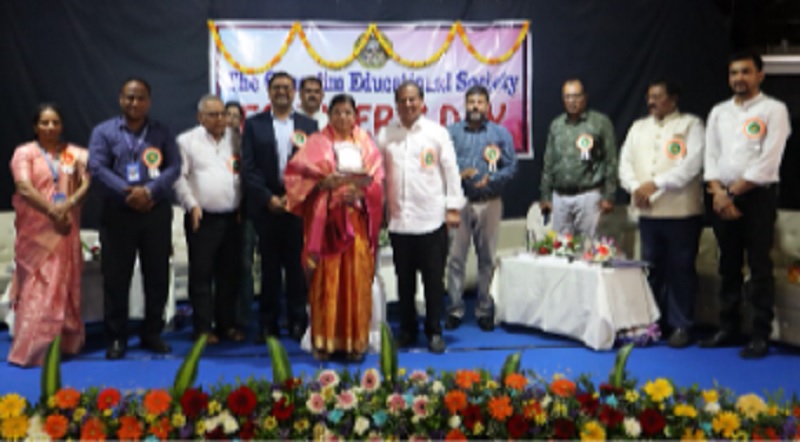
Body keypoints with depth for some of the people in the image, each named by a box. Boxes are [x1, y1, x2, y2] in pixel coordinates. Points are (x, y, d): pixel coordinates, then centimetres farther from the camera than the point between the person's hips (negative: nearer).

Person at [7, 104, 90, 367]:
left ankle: (65, 343, 15)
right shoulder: (24, 153, 2)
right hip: (36, 230, -2)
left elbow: (86, 183, -1)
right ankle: (31, 348, 1)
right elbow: (24, 188, -11)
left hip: (66, 229, 3)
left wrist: (69, 204, -18)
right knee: (36, 287, -3)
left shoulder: (74, 154, 10)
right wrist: (52, 212, -18)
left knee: (66, 285, 6)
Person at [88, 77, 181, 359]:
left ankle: (152, 334, 20)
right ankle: (116, 337, 13)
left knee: (157, 276, 7)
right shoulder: (104, 131, 5)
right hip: (118, 213, -1)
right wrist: (127, 193, -18)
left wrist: (149, 191, -17)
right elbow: (97, 167, -6)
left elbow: (174, 167, -2)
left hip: (157, 213, 2)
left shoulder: (162, 132, 9)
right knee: (116, 277, 2)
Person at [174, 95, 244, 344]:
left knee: (230, 274, 9)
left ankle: (227, 324, 21)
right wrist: (192, 205, -11)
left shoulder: (235, 139, 10)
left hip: (232, 218, 3)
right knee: (201, 275, 2)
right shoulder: (187, 141, 1)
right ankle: (203, 328, 9)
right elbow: (179, 177, -3)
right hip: (202, 218, -3)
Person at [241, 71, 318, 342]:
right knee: (269, 267, 5)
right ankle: (268, 323, 13)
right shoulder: (254, 124, 7)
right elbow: (248, 167, -1)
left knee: (297, 266, 4)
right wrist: (269, 198, -10)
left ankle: (298, 322, 12)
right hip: (266, 206, 0)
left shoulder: (309, 125, 8)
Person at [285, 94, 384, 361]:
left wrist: (359, 189, -13)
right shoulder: (318, 143, 7)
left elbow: (377, 180, 5)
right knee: (327, 278, -3)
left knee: (357, 279, 1)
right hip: (326, 220, -2)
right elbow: (296, 171, -5)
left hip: (357, 220, 2)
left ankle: (356, 340, 8)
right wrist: (323, 182, -16)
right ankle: (325, 339, 4)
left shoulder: (366, 144, 14)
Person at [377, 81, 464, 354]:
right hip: (399, 220, 2)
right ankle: (407, 330, 22)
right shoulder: (386, 135, 6)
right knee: (404, 279, 10)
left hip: (432, 219, -2)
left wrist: (453, 207, -2)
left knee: (434, 278, 3)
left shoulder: (438, 133, 1)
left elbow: (451, 171, 1)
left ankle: (434, 331, 14)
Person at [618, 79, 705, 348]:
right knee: (652, 269, 9)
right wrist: (635, 188, -9)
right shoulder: (638, 128, 17)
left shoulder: (691, 125, 1)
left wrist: (656, 184, -16)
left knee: (680, 269, 0)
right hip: (648, 212, 5)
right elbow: (625, 162, 10)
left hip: (682, 211, -5)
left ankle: (681, 326, 9)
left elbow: (692, 164, -12)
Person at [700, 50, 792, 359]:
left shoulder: (774, 110, -3)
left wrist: (735, 190, -13)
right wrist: (718, 192, -8)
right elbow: (711, 155, 7)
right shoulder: (718, 112, 13)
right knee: (729, 266, 11)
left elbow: (768, 161, -12)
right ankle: (728, 329, 20)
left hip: (757, 196, -5)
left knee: (759, 267, -2)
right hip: (722, 198, 5)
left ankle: (761, 336, 3)